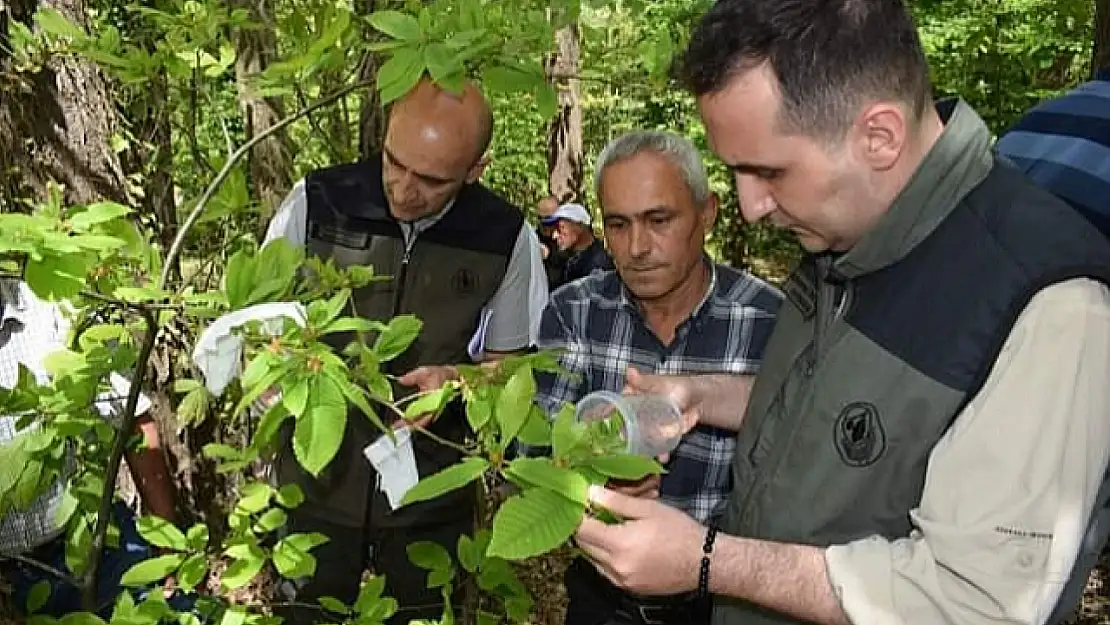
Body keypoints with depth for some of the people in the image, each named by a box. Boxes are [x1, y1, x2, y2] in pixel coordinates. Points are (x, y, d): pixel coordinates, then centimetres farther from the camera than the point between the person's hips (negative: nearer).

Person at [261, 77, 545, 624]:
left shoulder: (506, 238, -11)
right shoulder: (316, 202, -12)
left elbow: (508, 363, 2)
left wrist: (456, 380, -18)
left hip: (432, 495, 1)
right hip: (317, 482, 0)